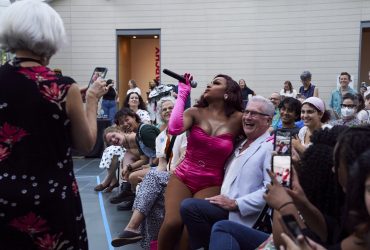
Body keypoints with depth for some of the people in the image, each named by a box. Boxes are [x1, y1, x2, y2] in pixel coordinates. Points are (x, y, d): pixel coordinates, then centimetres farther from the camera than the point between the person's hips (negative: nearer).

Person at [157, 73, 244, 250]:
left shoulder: (238, 119, 1)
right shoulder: (195, 113, 2)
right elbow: (174, 129, -17)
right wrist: (182, 95, -9)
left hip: (211, 184, 0)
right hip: (182, 177, 1)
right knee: (172, 222, -25)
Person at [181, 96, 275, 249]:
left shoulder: (271, 147, -10)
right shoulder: (241, 145, 20)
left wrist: (235, 204, -20)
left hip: (241, 214, -9)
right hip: (227, 206, 9)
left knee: (188, 206, -20)